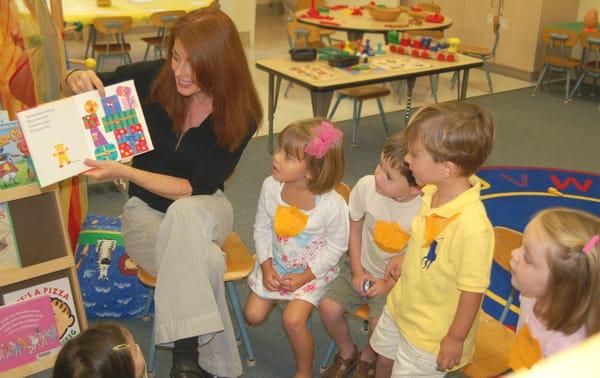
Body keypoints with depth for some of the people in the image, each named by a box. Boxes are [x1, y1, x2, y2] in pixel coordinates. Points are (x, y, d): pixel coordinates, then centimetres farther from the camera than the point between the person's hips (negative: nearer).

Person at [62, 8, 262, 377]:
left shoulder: (241, 114, -18)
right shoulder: (154, 78, -16)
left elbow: (196, 188, -21)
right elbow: (94, 83, 2)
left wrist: (124, 171, -29)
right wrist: (77, 79, -23)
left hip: (204, 207, 0)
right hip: (147, 210, 1)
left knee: (183, 213, -39)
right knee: (206, 262, -33)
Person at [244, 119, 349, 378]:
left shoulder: (332, 204, -30)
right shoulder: (270, 186, -18)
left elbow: (336, 246, -15)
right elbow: (262, 228, -3)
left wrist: (305, 277, -15)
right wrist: (266, 266, -9)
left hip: (313, 272, -4)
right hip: (275, 265, 4)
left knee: (293, 320, -18)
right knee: (253, 315, 3)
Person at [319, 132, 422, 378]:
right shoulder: (366, 187, -19)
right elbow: (355, 228, -2)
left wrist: (389, 284, -13)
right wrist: (357, 272, -3)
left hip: (398, 280, -3)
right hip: (362, 268, 3)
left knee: (380, 323, -22)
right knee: (329, 307, -12)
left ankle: (367, 358, 16)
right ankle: (347, 353, 20)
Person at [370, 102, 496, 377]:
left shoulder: (473, 226, -38)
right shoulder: (433, 193, -14)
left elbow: (473, 289, -27)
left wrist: (456, 339, -16)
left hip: (430, 331, -7)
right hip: (400, 305, 7)